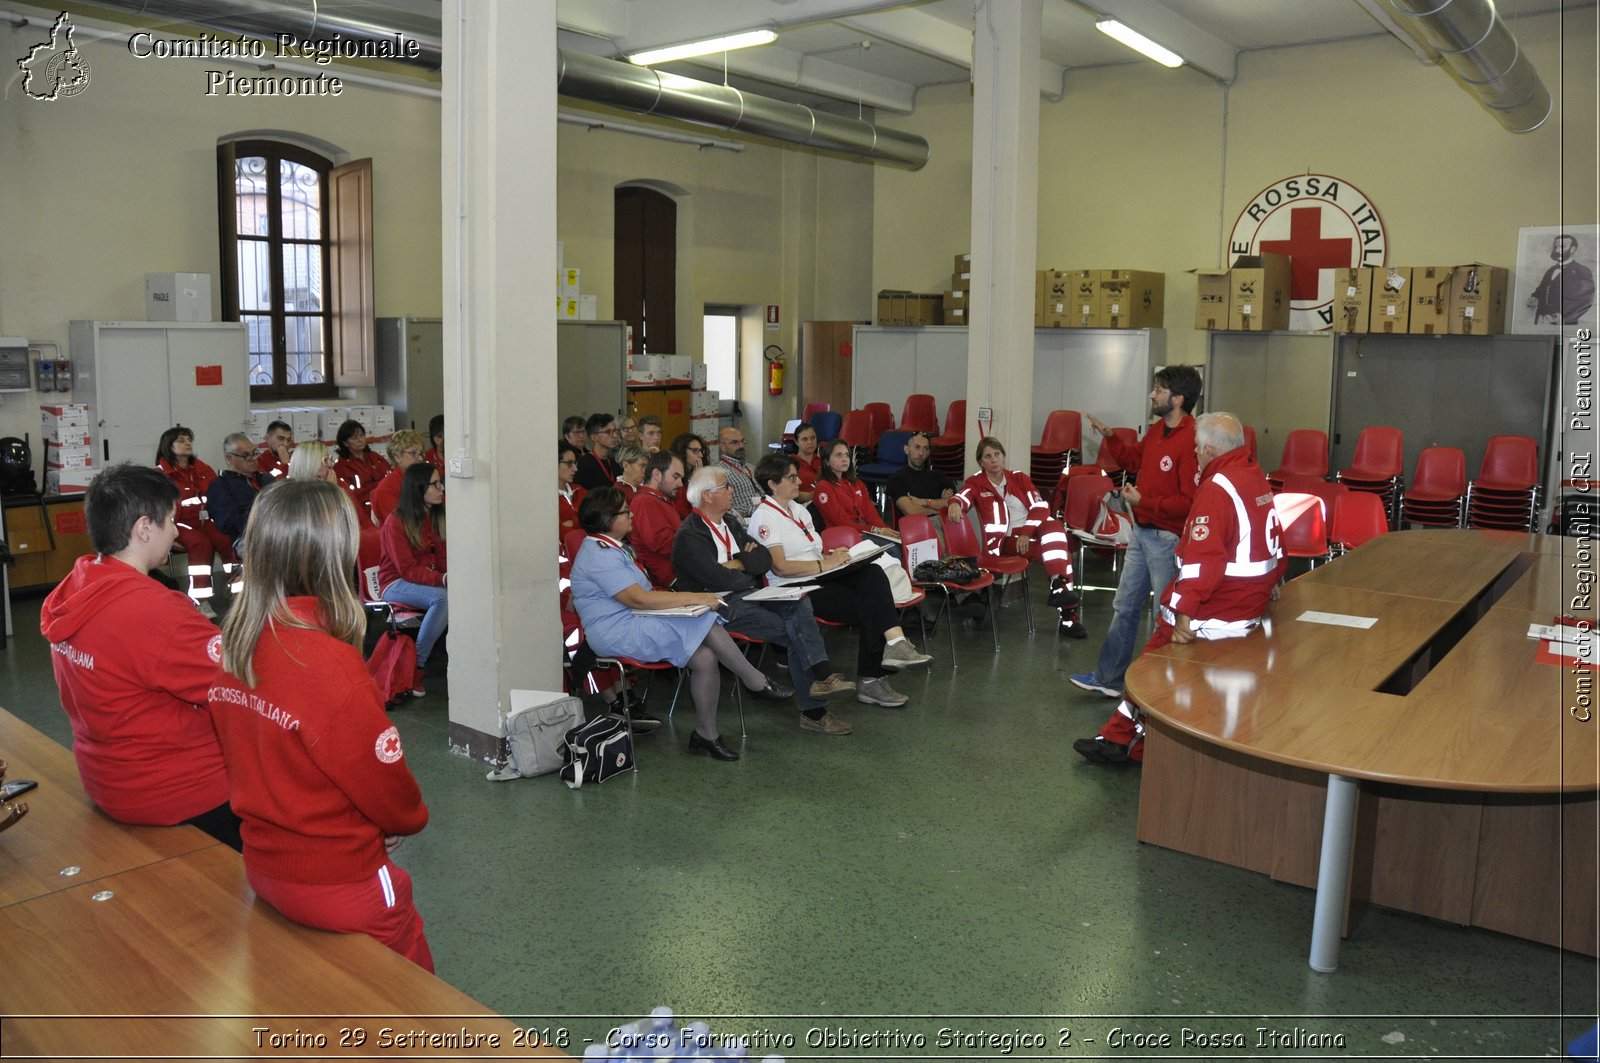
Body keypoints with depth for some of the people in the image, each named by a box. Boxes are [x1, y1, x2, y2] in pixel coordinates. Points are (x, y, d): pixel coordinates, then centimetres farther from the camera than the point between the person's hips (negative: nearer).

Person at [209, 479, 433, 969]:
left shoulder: (233, 643, -6)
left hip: (263, 867, 8)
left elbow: (240, 754, 6)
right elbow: (383, 778, -18)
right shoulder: (331, 665, -29)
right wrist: (411, 816, 2)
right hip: (337, 883, -7)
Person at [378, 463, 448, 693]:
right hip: (396, 584, -6)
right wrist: (443, 579, -31)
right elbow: (407, 570, -16)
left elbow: (443, 558, 9)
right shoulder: (396, 521, -11)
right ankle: (415, 667, -27)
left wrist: (453, 574, -14)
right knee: (442, 598, -35)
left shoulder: (438, 517, 9)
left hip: (431, 580, 6)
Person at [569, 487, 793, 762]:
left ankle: (706, 735, -6)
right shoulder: (599, 555, -14)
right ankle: (757, 683, -12)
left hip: (633, 622, 10)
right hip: (618, 632, -10)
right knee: (705, 623, -24)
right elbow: (637, 598, -22)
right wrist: (693, 598, -19)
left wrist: (676, 598, 2)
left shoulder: (613, 547, 19)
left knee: (705, 657, -13)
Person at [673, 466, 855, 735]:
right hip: (721, 607, -7)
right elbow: (721, 580, -18)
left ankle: (822, 677, -26)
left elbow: (766, 558, 10)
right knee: (796, 631, -20)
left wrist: (739, 564, -10)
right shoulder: (688, 536, -9)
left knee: (800, 603, -20)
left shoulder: (731, 523, 17)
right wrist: (752, 569, 0)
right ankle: (813, 711, -15)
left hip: (748, 595, 7)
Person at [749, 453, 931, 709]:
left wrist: (834, 557, 6)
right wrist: (825, 565, -19)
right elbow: (780, 566, -18)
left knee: (872, 573, -21)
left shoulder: (798, 509, 20)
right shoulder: (765, 518, -7)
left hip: (820, 579, 7)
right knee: (869, 608, -24)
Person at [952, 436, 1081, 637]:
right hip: (1006, 541, -4)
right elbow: (962, 497, -15)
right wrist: (955, 504, -40)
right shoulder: (976, 482, 8)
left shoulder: (1019, 478, 15)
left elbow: (1040, 506, 3)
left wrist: (1027, 532, -13)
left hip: (1033, 533, 4)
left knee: (1053, 525, -30)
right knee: (1055, 547, -28)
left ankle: (1059, 586, -36)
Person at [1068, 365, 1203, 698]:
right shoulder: (1157, 429, 5)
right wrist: (1108, 436, 12)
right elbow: (1135, 460, 23)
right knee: (1124, 607, 16)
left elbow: (1189, 502, -25)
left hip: (1168, 539, -9)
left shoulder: (1191, 440, -23)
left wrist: (1143, 501, -22)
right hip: (1141, 532, 9)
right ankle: (1107, 679, 27)